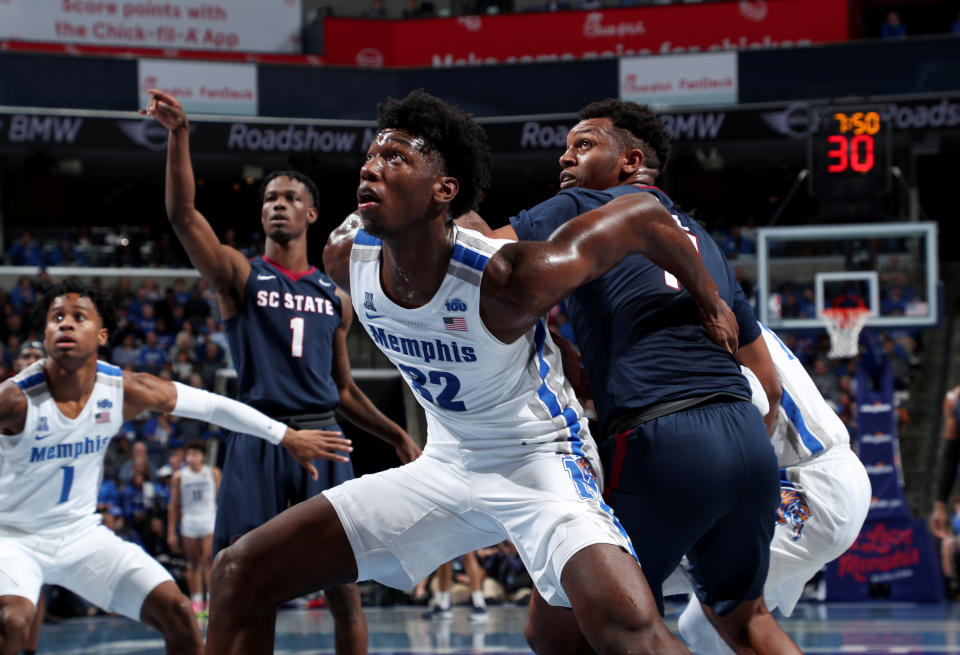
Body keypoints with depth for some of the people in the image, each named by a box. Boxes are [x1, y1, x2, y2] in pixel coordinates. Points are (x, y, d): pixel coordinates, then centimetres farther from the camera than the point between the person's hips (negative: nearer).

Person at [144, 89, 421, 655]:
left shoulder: (334, 297, 16)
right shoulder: (240, 276, 6)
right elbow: (183, 214, -11)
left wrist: (397, 436, 14)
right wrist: (179, 135, -23)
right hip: (259, 440, -3)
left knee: (345, 590, 1)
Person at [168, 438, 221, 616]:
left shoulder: (213, 473, 5)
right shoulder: (179, 476, 6)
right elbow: (174, 505, 8)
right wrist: (171, 532, 6)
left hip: (209, 520, -1)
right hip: (188, 523, 1)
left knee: (208, 560, -12)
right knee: (193, 563, 2)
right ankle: (196, 602, 4)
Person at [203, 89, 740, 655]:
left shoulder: (510, 280, -31)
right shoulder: (344, 257, -13)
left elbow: (643, 217, -19)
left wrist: (710, 301, -2)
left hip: (539, 459, -6)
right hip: (446, 466, 6)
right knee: (241, 572, -2)